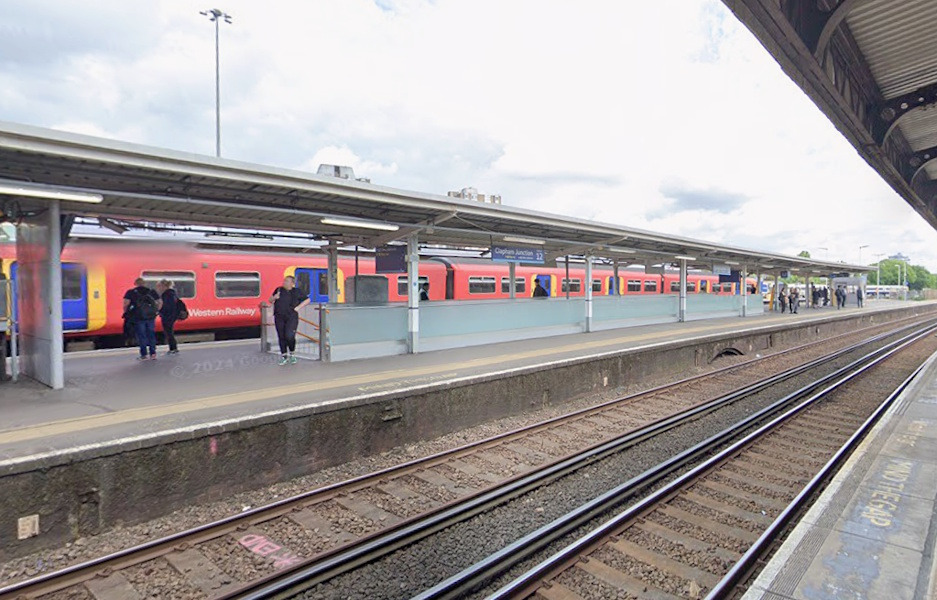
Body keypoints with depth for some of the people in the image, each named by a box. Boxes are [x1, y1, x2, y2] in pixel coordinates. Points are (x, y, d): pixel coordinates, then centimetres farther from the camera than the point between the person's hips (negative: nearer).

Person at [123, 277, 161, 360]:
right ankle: (153, 353, 8)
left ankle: (143, 355, 4)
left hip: (138, 318, -3)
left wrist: (126, 313, 1)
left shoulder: (131, 292, -1)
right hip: (151, 317, 3)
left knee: (141, 336, 3)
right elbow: (160, 302, 6)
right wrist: (156, 311, 13)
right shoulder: (151, 291, 9)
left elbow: (126, 303, -12)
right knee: (151, 335, 9)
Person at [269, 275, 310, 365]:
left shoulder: (297, 291, 5)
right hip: (279, 318, 3)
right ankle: (283, 356, 16)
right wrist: (274, 297, -1)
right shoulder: (279, 290, 13)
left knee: (289, 336, -16)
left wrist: (298, 307, 1)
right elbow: (270, 301, 22)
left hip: (291, 318, -3)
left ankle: (292, 354, 8)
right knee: (281, 337, 4)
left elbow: (307, 300, 12)